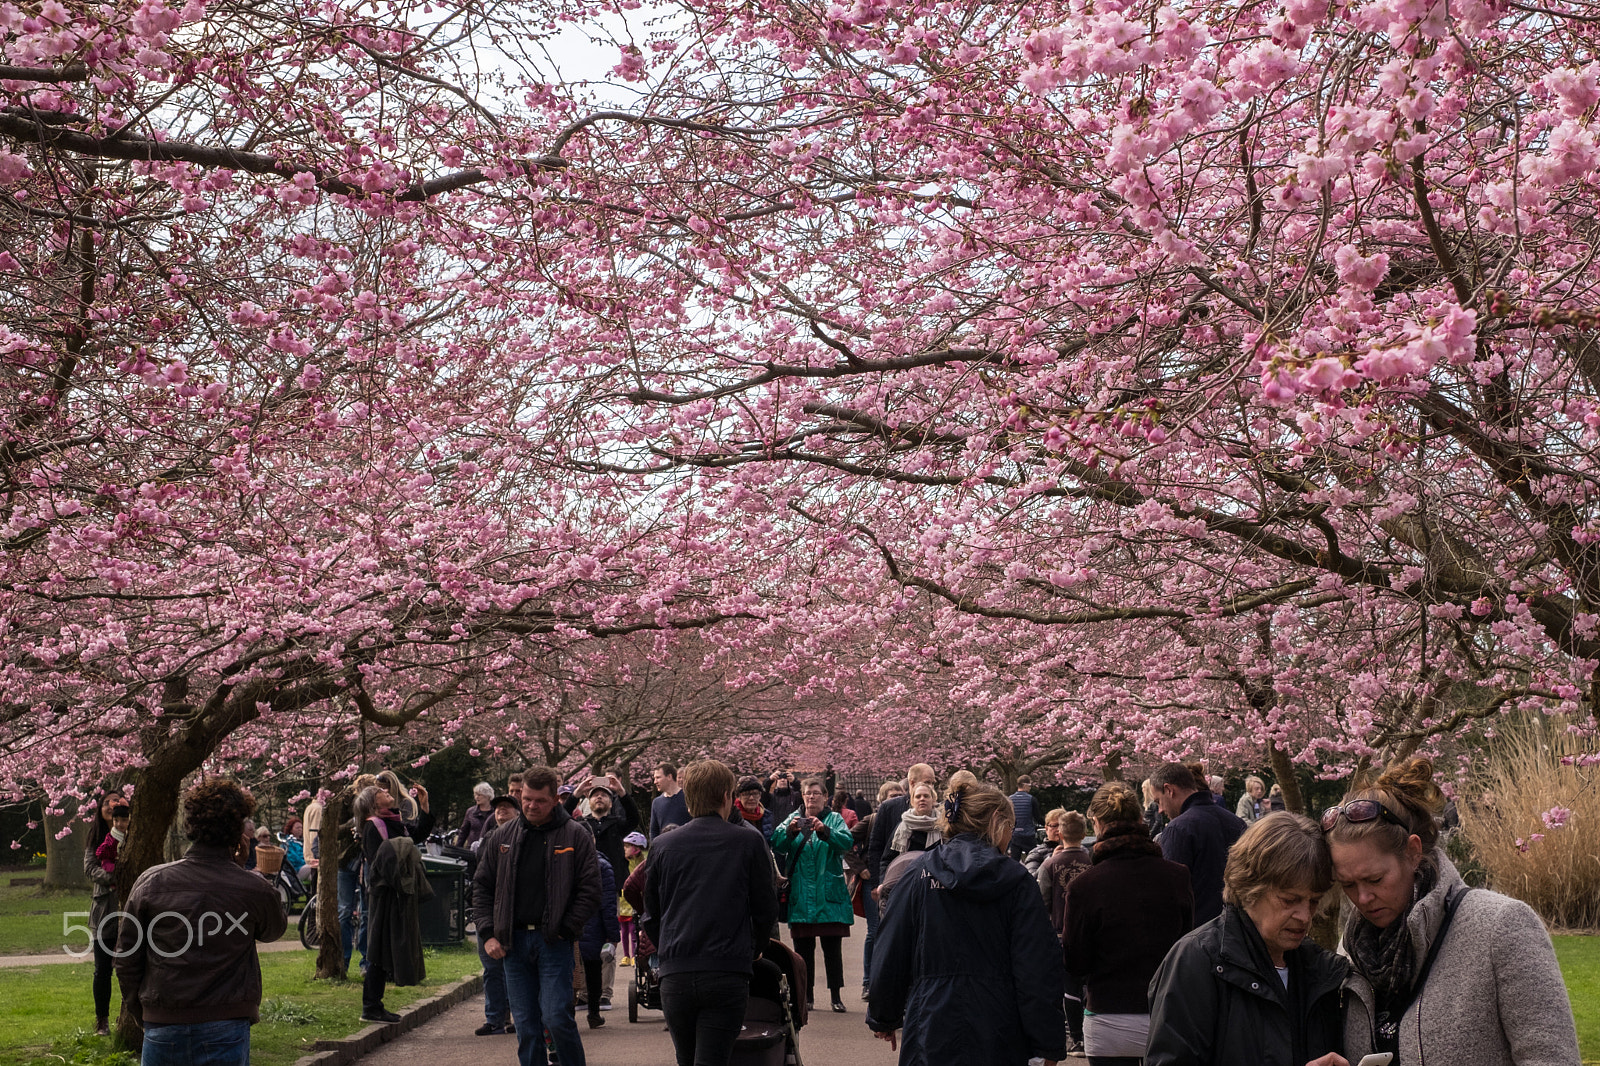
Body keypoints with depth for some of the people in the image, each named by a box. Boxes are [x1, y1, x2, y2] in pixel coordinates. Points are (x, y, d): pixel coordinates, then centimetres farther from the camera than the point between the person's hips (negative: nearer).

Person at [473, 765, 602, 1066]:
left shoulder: (575, 836, -1)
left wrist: (564, 931, -9)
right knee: (525, 1024, 7)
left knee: (556, 1017, -10)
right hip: (513, 941, 4)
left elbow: (589, 891, -3)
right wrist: (488, 932, 4)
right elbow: (482, 885, 14)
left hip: (554, 942, -4)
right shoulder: (504, 835, 11)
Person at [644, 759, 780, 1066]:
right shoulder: (748, 842, 2)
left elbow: (651, 917, 12)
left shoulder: (662, 847, 8)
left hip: (675, 978, 3)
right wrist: (750, 952, 23)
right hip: (727, 977, -2)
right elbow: (766, 910, 6)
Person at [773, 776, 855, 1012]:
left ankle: (836, 995, 4)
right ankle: (806, 995, 13)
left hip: (829, 894, -2)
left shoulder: (834, 819, 5)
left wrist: (824, 830, -30)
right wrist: (790, 831, -24)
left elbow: (846, 842, -14)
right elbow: (777, 845, -4)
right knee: (803, 947, 4)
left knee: (832, 947, -2)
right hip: (801, 894, 2)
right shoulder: (793, 818, 11)